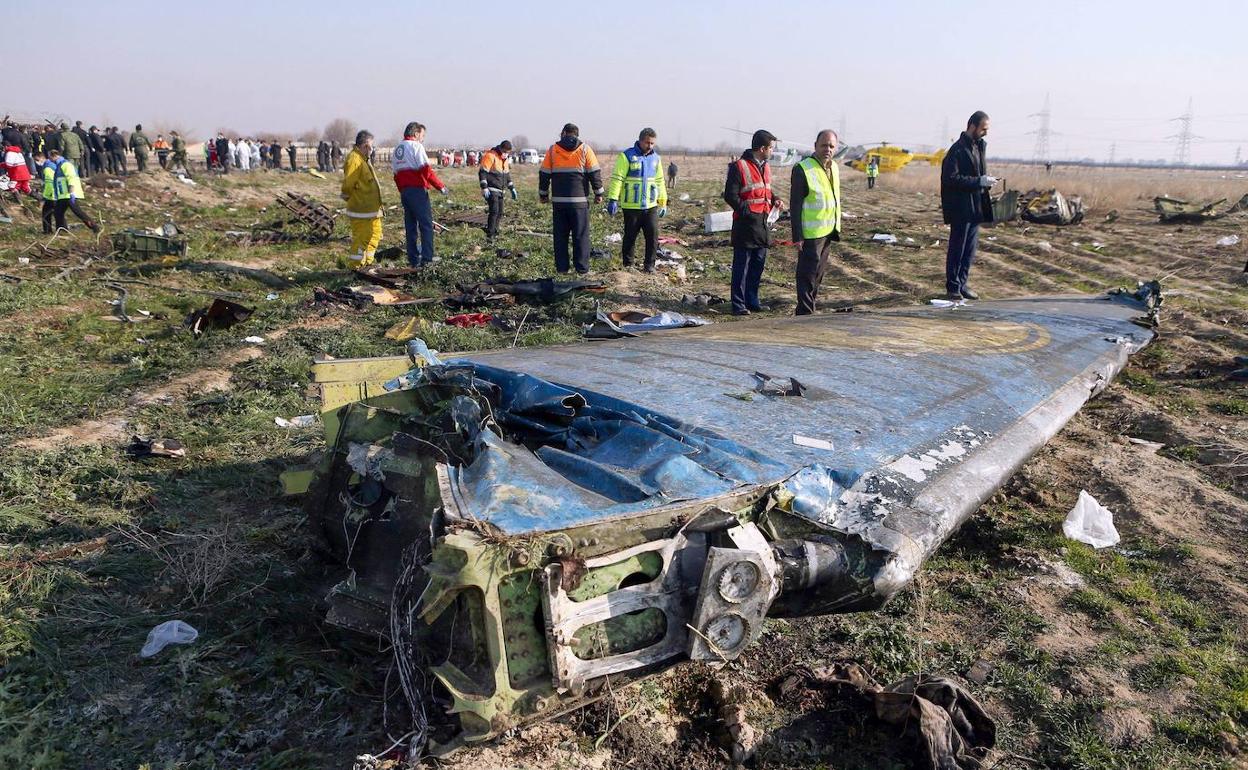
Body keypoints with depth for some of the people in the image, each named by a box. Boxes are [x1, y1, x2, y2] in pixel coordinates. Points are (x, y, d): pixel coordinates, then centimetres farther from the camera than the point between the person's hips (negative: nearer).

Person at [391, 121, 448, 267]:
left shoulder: (396, 150, 19)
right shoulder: (416, 146, -6)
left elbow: (396, 174, 18)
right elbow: (426, 170, -15)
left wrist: (403, 191, 20)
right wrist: (441, 187, -9)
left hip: (404, 192, 8)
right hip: (417, 190, -8)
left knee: (410, 226, 10)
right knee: (426, 225, -5)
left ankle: (413, 259, 12)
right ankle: (427, 258, -9)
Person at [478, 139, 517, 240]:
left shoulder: (506, 159, 14)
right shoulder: (490, 156, -12)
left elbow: (507, 174, 26)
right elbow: (482, 172, -16)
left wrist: (512, 188, 21)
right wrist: (484, 187, -23)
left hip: (500, 190, 9)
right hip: (491, 190, -9)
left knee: (499, 213, 9)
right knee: (494, 211, -18)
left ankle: (494, 234, 19)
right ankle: (490, 235, -16)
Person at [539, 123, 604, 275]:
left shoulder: (552, 150, 5)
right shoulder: (585, 149, 1)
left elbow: (544, 174, 7)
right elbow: (595, 173, 0)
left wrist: (543, 194, 17)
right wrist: (598, 193, 8)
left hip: (558, 200, 2)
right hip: (580, 200, -2)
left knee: (560, 235, 8)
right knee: (581, 235, 3)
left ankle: (561, 267, 9)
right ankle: (582, 267, 3)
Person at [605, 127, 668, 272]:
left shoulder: (656, 158, 12)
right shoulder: (627, 156, -6)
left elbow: (660, 182, 20)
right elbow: (617, 178, -11)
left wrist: (663, 202, 20)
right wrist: (613, 199, -19)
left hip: (651, 206, 4)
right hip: (631, 206, -4)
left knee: (653, 235, -1)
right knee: (630, 237, 5)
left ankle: (649, 264, 11)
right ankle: (628, 264, 17)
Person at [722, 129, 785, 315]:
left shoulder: (765, 167, 15)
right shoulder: (739, 166, -11)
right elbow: (730, 196, -13)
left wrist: (775, 200, 6)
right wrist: (747, 211, -18)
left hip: (762, 223, 8)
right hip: (745, 223, -8)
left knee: (758, 264, 13)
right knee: (741, 266, -2)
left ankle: (752, 301, 24)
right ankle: (739, 305, 4)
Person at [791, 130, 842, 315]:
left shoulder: (834, 168, 10)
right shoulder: (802, 169, -16)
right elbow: (795, 205, -17)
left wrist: (837, 227, 17)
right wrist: (797, 236, -20)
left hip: (828, 231, 8)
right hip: (810, 234, -8)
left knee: (819, 271, 18)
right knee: (807, 273, -4)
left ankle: (811, 300, 32)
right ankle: (804, 313, 2)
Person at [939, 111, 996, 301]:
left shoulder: (979, 146, 14)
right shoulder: (958, 150, -13)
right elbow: (952, 178, -20)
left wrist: (986, 181, 2)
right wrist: (979, 181, -20)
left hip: (976, 207, 8)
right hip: (961, 208, -8)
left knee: (970, 249, 11)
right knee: (957, 248, -1)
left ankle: (962, 283, 19)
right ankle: (953, 287, 7)